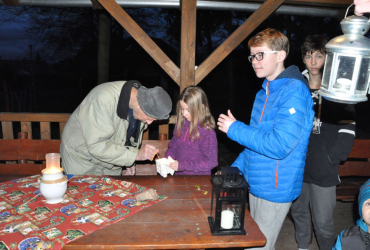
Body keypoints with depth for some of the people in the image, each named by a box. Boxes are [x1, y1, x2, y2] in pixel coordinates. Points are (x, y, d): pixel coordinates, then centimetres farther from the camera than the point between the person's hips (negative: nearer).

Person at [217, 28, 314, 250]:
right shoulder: (265, 91, 10)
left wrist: (234, 128, -19)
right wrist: (234, 170, 12)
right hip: (256, 184, 9)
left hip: (275, 190, -8)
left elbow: (279, 145, -28)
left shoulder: (294, 91, -19)